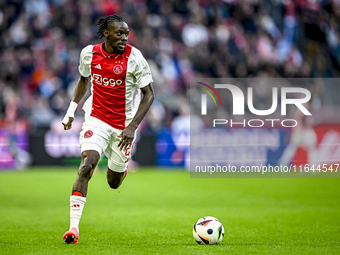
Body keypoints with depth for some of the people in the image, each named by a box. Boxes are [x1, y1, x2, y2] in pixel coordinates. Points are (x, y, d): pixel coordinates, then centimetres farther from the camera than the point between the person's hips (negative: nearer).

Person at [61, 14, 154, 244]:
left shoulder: (134, 57, -15)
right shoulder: (89, 53, -5)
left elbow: (149, 94, -10)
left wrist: (132, 127, -17)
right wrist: (71, 110, 13)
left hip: (124, 126, -1)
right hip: (96, 119, 1)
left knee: (114, 183, 9)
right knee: (86, 166, -22)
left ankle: (122, 167, 49)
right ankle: (74, 227, -22)